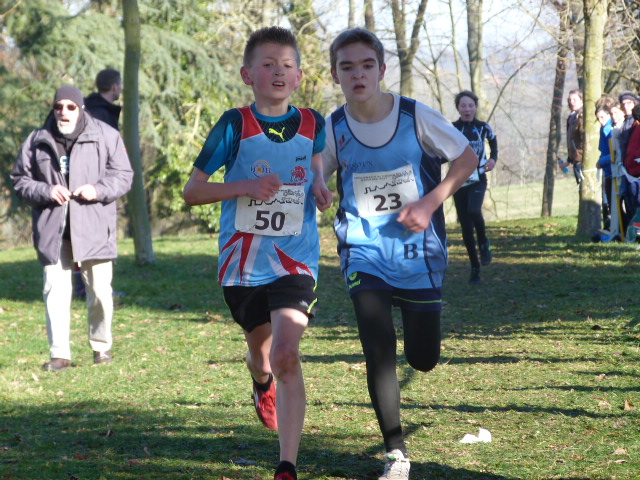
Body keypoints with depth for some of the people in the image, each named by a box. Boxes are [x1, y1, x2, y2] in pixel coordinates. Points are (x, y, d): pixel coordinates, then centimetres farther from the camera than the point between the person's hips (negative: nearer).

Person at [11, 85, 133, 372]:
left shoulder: (105, 136, 3)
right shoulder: (37, 141, 7)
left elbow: (123, 176, 4)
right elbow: (20, 179, 10)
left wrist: (99, 190, -13)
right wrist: (46, 191, -9)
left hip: (93, 227, -1)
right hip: (52, 229, 1)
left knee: (99, 289, -1)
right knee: (55, 290, -3)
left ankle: (101, 346, 19)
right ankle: (59, 353, 2)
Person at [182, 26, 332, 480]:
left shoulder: (313, 124, 1)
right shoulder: (235, 126, -7)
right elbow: (192, 190, -6)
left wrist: (319, 186, 2)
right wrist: (248, 187, -20)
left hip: (296, 260, 0)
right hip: (242, 261, 0)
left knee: (287, 355, -18)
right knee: (261, 350, 18)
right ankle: (262, 384, 58)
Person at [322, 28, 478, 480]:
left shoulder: (416, 116, -12)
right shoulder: (334, 129, -7)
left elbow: (467, 158, -2)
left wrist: (429, 204, -14)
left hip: (419, 252, 0)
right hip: (364, 253, 0)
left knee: (423, 359, 8)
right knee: (378, 350, -14)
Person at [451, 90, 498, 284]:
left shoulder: (483, 127, 2)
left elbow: (493, 141, 23)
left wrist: (493, 158, 8)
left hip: (478, 180, -1)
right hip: (459, 180, 1)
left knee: (474, 210, -30)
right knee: (465, 226, 2)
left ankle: (484, 244, -2)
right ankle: (475, 268, 14)